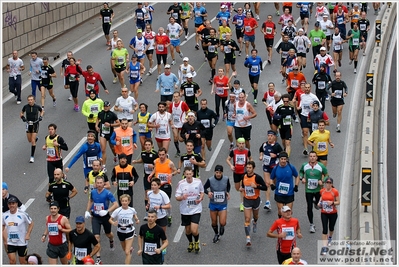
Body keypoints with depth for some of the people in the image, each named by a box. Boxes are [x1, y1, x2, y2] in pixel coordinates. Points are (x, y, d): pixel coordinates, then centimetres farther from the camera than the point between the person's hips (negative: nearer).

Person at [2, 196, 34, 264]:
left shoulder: (22, 214, -15)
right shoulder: (4, 215, -3)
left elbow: (31, 223, -3)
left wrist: (28, 234, -11)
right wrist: (4, 240, 7)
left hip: (22, 242, -2)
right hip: (10, 243, 2)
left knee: (23, 261, 10)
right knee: (12, 261, -4)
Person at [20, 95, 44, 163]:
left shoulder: (37, 106, -12)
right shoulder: (25, 106, -9)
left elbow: (42, 111, 9)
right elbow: (21, 113, 10)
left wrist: (40, 117, -6)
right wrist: (23, 117, -8)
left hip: (35, 124, -3)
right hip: (28, 124, 3)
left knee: (33, 141, -8)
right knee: (29, 140, 14)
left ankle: (32, 156, -1)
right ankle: (35, 138, 52)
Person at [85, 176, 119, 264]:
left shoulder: (107, 193, -17)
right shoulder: (93, 192, -3)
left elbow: (116, 204, -19)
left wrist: (107, 211, -30)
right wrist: (87, 211, 10)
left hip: (105, 217, -2)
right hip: (95, 217, 2)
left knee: (108, 234, 22)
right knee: (96, 236, -9)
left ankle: (111, 241, 61)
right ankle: (98, 258, -6)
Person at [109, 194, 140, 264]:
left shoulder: (132, 210, -11)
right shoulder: (117, 211, -17)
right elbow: (110, 219, -10)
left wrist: (137, 220, -6)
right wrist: (113, 223, -31)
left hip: (130, 232, -2)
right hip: (121, 232, 2)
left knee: (127, 252, -10)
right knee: (125, 250, 25)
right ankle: (130, 248, 62)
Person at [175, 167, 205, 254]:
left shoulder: (198, 181, -7)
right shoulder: (181, 184, -11)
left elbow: (202, 192, 10)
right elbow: (177, 197, -8)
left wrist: (200, 199, -10)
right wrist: (182, 197, -31)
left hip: (196, 210, -1)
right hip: (185, 210, 1)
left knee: (194, 230, -12)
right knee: (188, 230, 14)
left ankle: (197, 242, 21)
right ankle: (190, 243, 44)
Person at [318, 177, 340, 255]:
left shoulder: (335, 191, -10)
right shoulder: (322, 191, -1)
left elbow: (338, 202, -5)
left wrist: (332, 202, -23)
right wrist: (319, 203, -2)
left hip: (333, 213, -1)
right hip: (324, 213, 1)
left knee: (331, 228, 18)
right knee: (325, 229, -8)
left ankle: (330, 238, 53)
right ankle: (324, 247, -9)